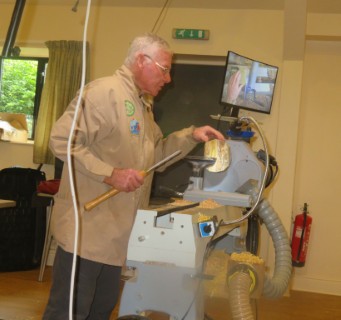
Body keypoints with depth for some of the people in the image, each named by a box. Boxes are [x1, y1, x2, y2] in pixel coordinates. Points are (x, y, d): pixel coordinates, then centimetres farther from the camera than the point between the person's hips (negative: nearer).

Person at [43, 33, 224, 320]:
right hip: (88, 229, -9)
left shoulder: (143, 104, 18)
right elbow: (62, 140, -22)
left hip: (118, 232, 10)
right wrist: (111, 174, -24)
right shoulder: (105, 91, -14)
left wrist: (191, 136, 11)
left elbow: (156, 153, 25)